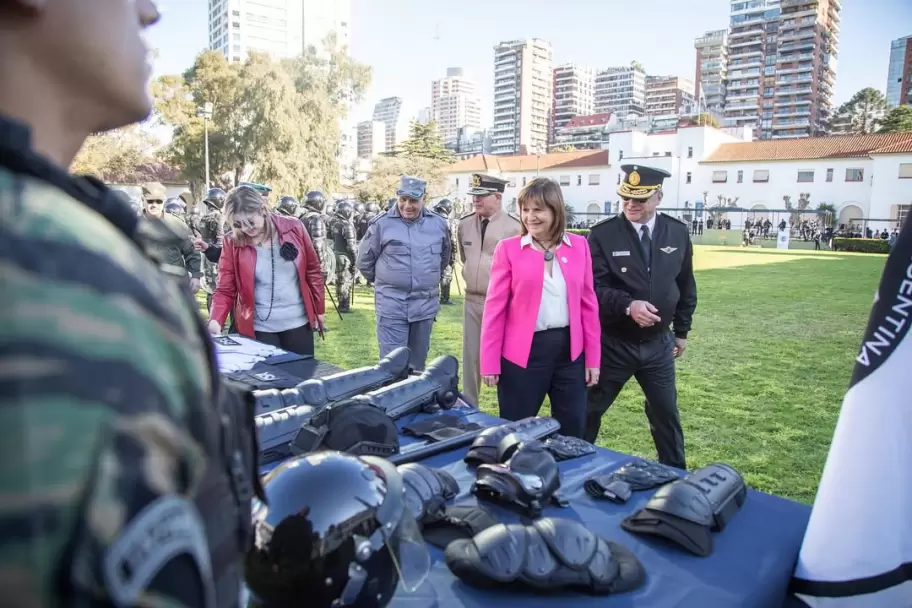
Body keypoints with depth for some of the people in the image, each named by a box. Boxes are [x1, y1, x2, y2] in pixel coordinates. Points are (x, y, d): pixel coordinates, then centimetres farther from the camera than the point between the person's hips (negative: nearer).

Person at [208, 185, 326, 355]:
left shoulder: (293, 228, -7)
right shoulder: (232, 243, -8)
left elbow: (313, 270, 2)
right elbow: (225, 290, -6)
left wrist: (318, 310, 5)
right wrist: (215, 321, -23)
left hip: (298, 322, 1)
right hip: (259, 328, -1)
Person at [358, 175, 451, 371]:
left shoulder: (438, 224, 3)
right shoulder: (382, 224, -7)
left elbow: (444, 256, 20)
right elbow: (364, 261, 3)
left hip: (425, 305, 4)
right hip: (392, 306, -3)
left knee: (418, 362, 16)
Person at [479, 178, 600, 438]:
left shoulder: (579, 245, 3)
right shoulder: (509, 248, -4)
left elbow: (588, 303, 6)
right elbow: (495, 307, -4)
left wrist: (593, 357, 4)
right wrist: (490, 362, -6)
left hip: (570, 350, 3)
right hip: (523, 352, -2)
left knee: (572, 431, 14)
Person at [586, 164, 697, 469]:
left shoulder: (678, 233, 1)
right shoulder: (602, 234, -12)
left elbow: (685, 285, 11)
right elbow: (594, 287, -16)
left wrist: (682, 331, 12)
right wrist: (628, 305, -32)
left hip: (658, 343, 3)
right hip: (611, 342, -3)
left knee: (666, 412, 14)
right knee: (590, 410, 10)